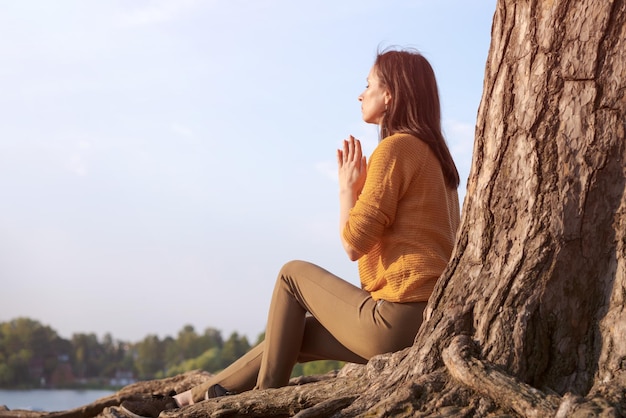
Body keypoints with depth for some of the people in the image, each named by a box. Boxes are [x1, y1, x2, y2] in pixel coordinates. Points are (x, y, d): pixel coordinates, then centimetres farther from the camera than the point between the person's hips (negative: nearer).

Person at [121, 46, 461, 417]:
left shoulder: (397, 147, -11)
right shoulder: (433, 152, 19)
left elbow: (354, 243, -13)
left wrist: (348, 187, 1)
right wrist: (361, 189, 13)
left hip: (399, 321, -9)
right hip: (431, 325, 9)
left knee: (294, 274, 9)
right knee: (292, 335, 16)